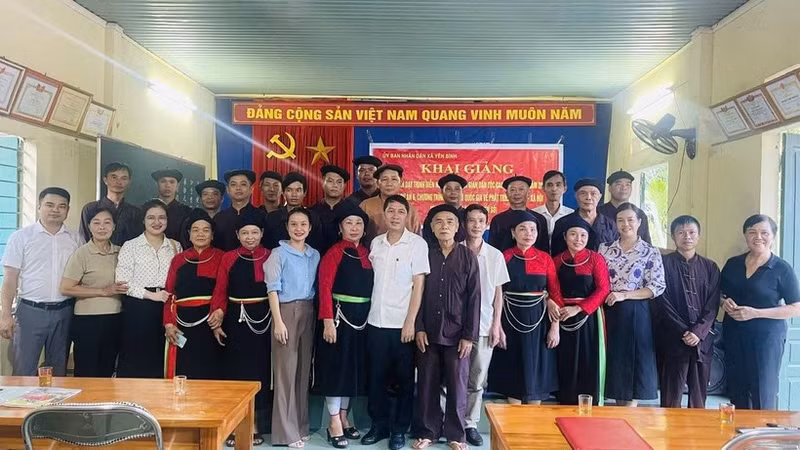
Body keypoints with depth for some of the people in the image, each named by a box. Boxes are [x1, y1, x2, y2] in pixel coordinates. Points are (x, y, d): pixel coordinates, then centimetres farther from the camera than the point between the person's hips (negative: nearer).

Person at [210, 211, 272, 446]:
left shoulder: (270, 257, 2)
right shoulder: (228, 258, 3)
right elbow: (220, 292, -1)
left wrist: (278, 320, -12)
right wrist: (217, 320, -10)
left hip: (264, 319, 0)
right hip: (236, 319, 0)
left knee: (260, 369, 6)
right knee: (235, 370, 4)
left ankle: (255, 425, 17)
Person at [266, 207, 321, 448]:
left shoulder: (315, 255, 10)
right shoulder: (279, 253, -3)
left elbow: (317, 287, 12)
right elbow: (273, 289, -7)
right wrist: (278, 321, -14)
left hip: (308, 313, 5)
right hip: (286, 311, -5)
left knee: (304, 369, 10)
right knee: (286, 371, -2)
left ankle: (301, 426, 22)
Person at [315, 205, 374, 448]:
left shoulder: (367, 253, 10)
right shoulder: (333, 252, -8)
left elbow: (371, 286, 10)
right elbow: (325, 289, -14)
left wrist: (369, 316, 4)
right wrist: (328, 321, -21)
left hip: (362, 317, 6)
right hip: (340, 315, -6)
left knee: (354, 367, 13)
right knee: (336, 367, 1)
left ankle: (344, 418, 26)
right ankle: (334, 423, 12)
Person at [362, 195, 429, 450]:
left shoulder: (418, 244, -6)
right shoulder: (375, 243, 7)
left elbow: (419, 285, -8)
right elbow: (371, 279, 14)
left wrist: (410, 322, -11)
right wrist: (373, 314, 7)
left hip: (402, 323, -4)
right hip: (376, 322, 4)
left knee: (404, 379, 8)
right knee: (376, 377, 11)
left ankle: (400, 429, 22)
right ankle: (379, 425, 27)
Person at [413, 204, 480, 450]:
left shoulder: (468, 257, -1)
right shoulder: (425, 255, 3)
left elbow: (474, 298, -2)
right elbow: (418, 293, 4)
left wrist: (469, 335, -7)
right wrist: (419, 328, -3)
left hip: (457, 334, -1)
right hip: (429, 333, 1)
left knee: (457, 385, 7)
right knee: (426, 384, 8)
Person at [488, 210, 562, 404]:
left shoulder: (545, 258, 1)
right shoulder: (504, 257, -2)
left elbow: (555, 294, 2)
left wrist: (555, 328, -3)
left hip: (538, 321, 1)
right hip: (510, 321, -1)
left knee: (536, 373, 7)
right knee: (512, 372, 5)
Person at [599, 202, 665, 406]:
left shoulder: (651, 252, -2)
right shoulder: (604, 249, 6)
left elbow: (657, 287, -8)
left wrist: (624, 295, -15)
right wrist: (602, 298, -8)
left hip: (636, 315, -2)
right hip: (610, 313, 3)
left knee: (634, 362, 3)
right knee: (615, 362, 8)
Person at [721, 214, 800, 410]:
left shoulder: (782, 269, -6)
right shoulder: (732, 264, 6)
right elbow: (719, 294, 18)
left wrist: (755, 313, -18)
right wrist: (724, 302, -5)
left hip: (766, 337, -4)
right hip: (733, 336, 4)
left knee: (763, 395, 3)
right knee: (737, 392, 12)